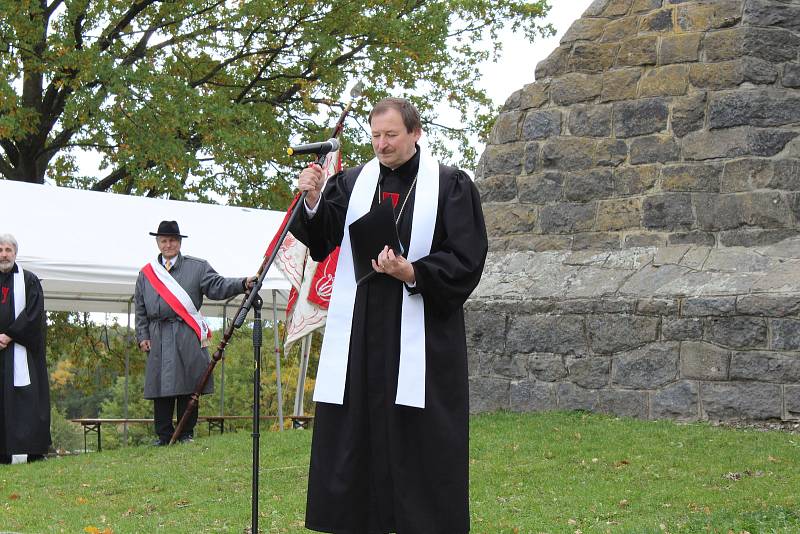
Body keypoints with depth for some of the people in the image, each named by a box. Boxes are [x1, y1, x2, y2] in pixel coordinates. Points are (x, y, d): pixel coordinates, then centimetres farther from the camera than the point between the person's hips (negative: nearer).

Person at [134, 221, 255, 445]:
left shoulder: (197, 267, 10)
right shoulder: (146, 273, 16)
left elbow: (217, 287, -1)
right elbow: (140, 309, 18)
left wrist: (243, 284, -18)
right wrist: (142, 336, 8)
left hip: (187, 337, -2)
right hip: (158, 339, 2)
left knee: (188, 386, -2)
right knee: (160, 386, 1)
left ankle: (186, 433, 6)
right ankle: (164, 435, 7)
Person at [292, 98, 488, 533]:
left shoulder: (450, 186, 0)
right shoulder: (353, 183, 10)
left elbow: (466, 261, -5)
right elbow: (321, 239, -1)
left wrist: (413, 274, -20)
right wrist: (312, 202, -20)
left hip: (421, 337, -3)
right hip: (359, 337, 4)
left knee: (421, 444, 0)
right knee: (353, 440, 5)